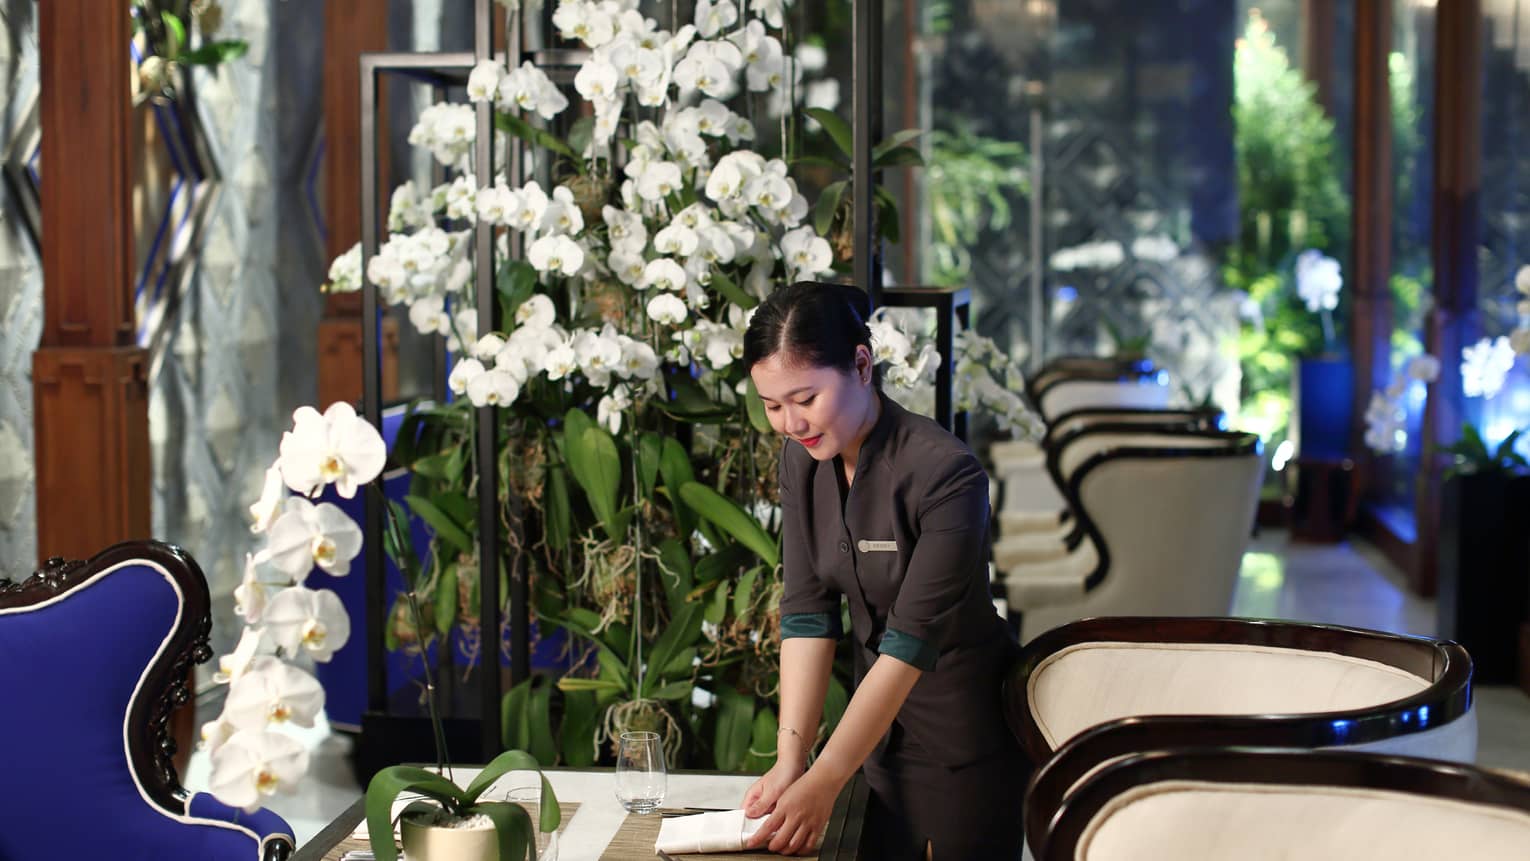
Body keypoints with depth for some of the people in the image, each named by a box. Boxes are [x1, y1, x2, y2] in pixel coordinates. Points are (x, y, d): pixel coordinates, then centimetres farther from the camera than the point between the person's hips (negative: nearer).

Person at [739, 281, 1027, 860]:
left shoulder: (945, 475, -25)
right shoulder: (803, 460, -4)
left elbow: (913, 639, -26)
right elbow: (806, 612, -6)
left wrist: (822, 784, -27)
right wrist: (790, 759, -16)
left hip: (967, 731, -6)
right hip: (881, 719, 6)